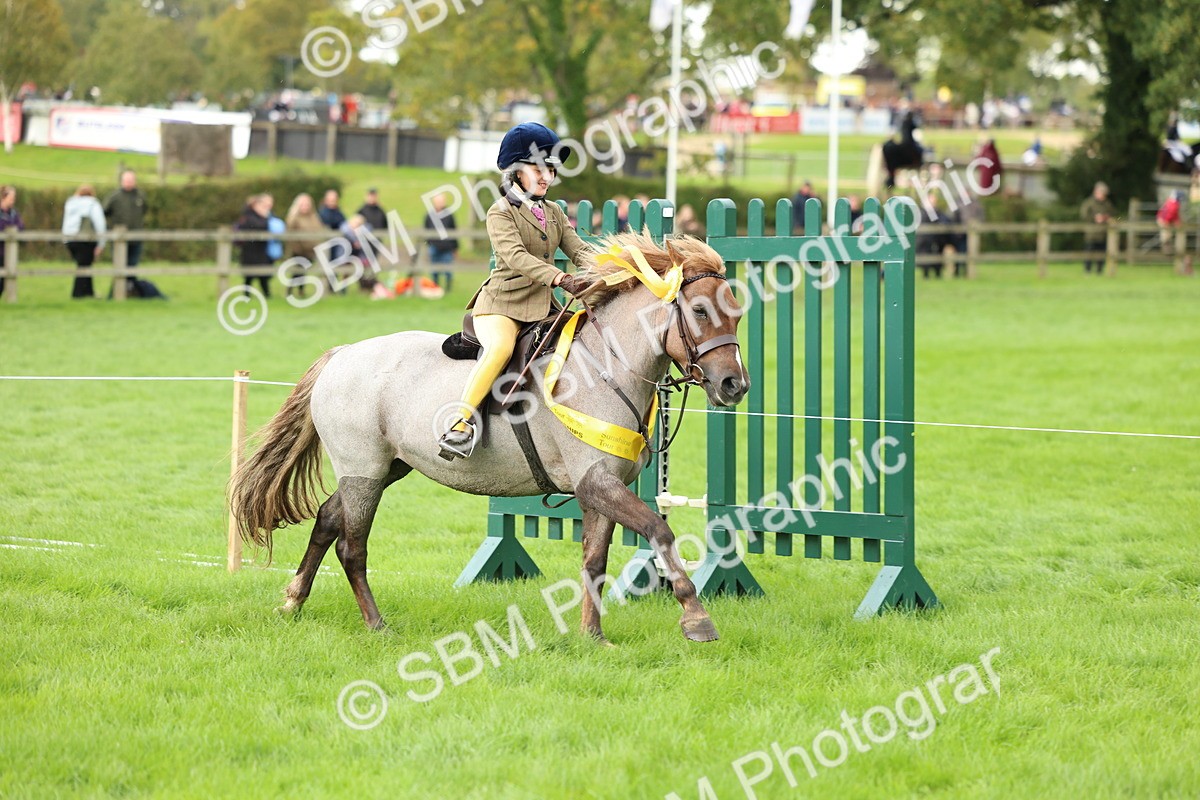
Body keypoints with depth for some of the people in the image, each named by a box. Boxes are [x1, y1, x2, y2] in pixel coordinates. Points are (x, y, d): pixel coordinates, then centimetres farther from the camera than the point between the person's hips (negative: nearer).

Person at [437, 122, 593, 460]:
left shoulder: (554, 213, 18)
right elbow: (515, 256, -20)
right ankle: (460, 426, -38)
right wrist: (561, 279, -34)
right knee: (500, 347, -35)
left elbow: (578, 250, 8)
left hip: (543, 305, 7)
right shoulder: (501, 212, -4)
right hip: (502, 303, -7)